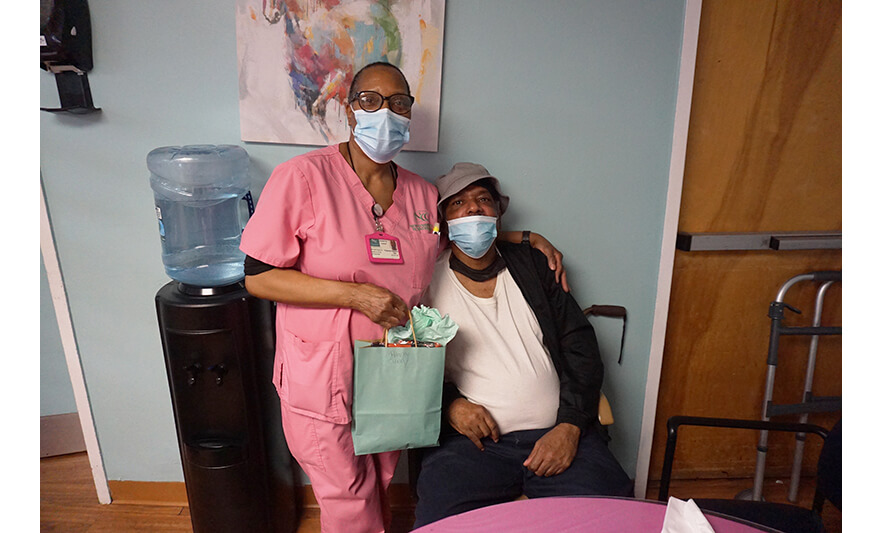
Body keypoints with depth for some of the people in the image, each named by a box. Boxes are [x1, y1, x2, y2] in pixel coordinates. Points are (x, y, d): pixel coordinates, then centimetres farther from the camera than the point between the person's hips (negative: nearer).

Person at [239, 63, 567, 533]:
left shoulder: (422, 193, 4)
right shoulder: (303, 176, -11)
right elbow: (258, 277, -13)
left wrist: (529, 238, 12)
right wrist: (356, 294, -21)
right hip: (322, 381, -4)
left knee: (379, 491, 20)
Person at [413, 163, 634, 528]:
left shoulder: (532, 265, 12)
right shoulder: (427, 279, 3)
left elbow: (580, 345, 8)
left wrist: (570, 426, -4)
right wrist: (450, 404, -12)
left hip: (556, 434, 3)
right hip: (471, 439, -2)